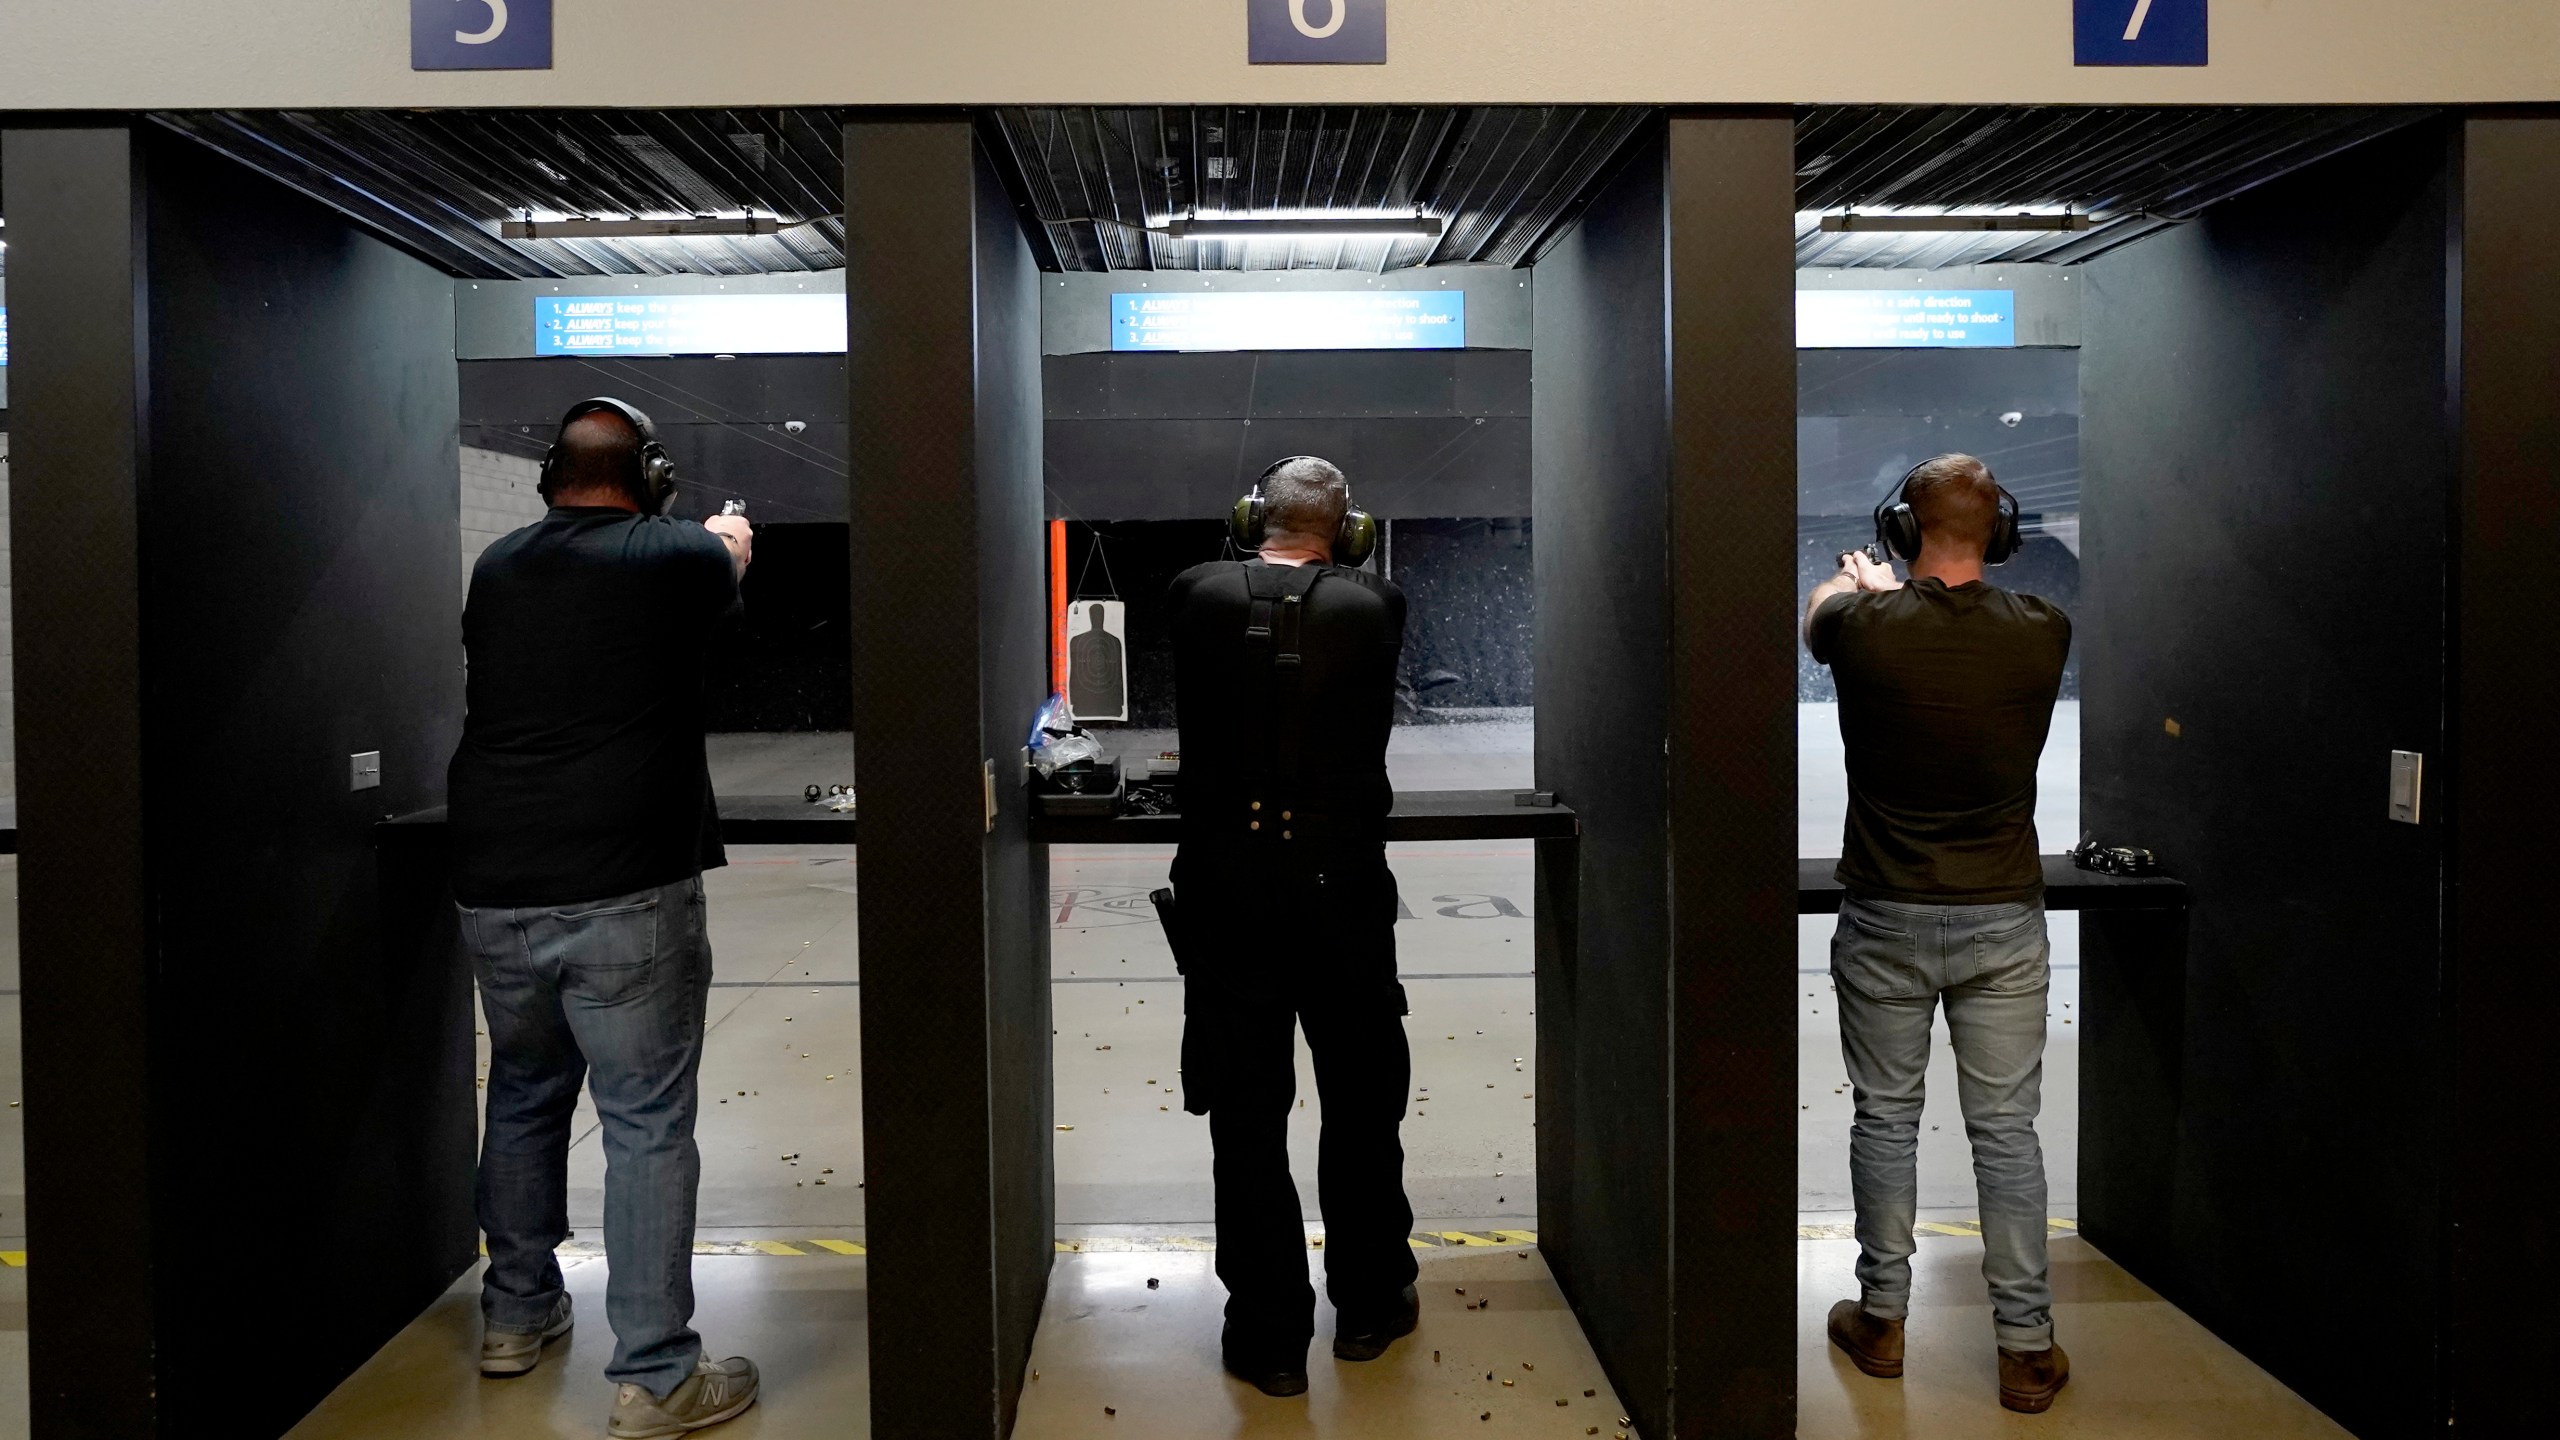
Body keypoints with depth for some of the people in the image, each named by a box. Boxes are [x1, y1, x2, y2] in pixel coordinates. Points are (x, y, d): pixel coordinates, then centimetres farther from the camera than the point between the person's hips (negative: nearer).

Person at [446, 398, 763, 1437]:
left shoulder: (494, 570, 8)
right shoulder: (675, 557, -3)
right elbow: (730, 563, 20)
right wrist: (727, 532, 45)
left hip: (493, 892, 6)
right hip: (626, 892, -5)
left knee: (523, 1095, 23)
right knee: (648, 1125, 0)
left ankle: (516, 1313, 36)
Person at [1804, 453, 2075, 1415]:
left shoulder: (1863, 628, -12)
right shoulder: (2042, 634, -7)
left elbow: (1819, 610, 14)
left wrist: (1861, 580, 35)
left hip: (1886, 921, -1)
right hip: (2005, 922, 1)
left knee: (1885, 1119, 11)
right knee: (2007, 1130, 8)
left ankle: (1880, 1318, 23)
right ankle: (2026, 1346, 15)